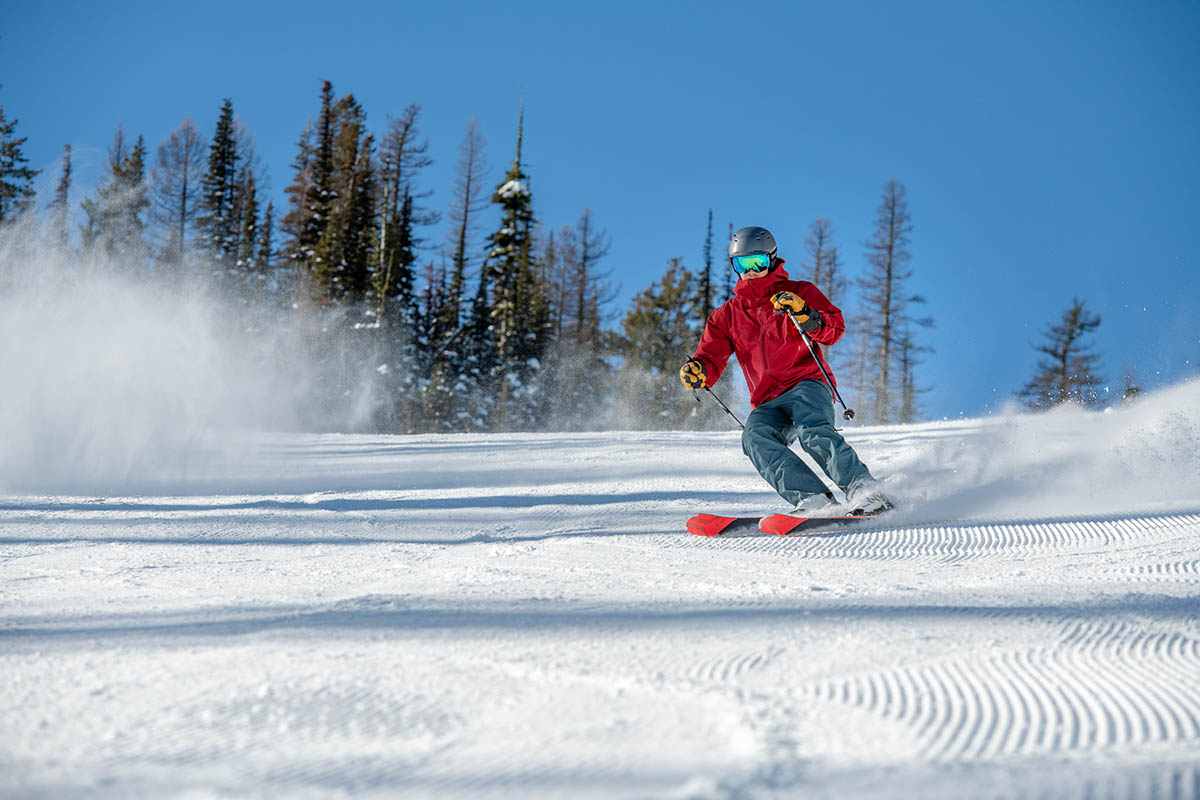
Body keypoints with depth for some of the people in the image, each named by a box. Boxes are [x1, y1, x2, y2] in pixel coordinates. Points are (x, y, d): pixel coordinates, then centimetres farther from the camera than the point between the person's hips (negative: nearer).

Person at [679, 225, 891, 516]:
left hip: (807, 385, -3)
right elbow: (712, 357, 13)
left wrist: (806, 316, -22)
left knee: (811, 430, -34)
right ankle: (812, 499, -38)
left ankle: (864, 490, -36)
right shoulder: (728, 315, 21)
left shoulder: (800, 293, 11)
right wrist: (697, 370, -11)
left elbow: (835, 329, -2)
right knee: (755, 437, -29)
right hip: (768, 404, 3)